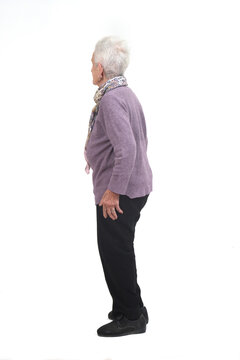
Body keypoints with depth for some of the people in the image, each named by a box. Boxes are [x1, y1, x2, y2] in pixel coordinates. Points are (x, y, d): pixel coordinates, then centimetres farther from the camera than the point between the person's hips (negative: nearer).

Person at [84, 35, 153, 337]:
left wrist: (113, 191, -24)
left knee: (115, 253, 0)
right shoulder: (126, 93, 12)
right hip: (135, 186, 10)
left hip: (119, 193, -10)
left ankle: (131, 317, 12)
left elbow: (126, 148, -30)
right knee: (119, 252, 19)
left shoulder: (111, 99, -21)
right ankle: (127, 308, 30)